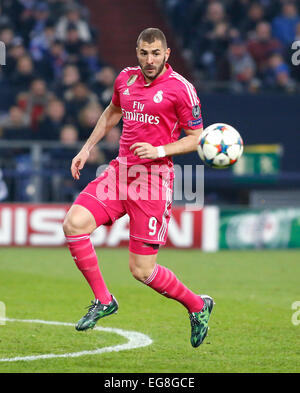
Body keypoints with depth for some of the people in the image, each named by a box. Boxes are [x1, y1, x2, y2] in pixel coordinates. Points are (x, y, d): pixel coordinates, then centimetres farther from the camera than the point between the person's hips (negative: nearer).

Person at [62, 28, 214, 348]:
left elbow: (195, 138, -3)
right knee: (73, 223, -18)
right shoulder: (125, 79, 9)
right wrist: (87, 148, 23)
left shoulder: (180, 88, -7)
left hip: (154, 177, -5)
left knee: (141, 270, -5)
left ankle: (197, 306, 21)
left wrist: (158, 150, -17)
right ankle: (103, 300, -1)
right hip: (120, 170, 5)